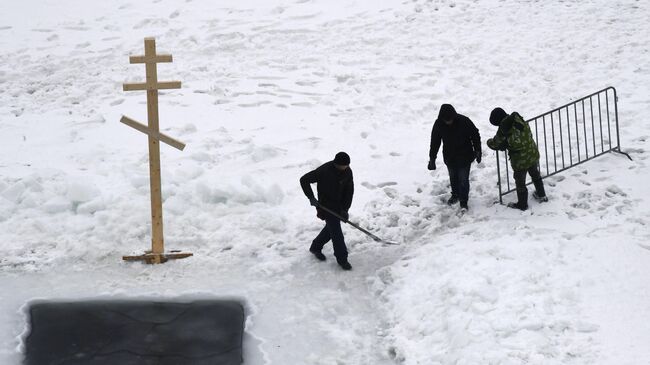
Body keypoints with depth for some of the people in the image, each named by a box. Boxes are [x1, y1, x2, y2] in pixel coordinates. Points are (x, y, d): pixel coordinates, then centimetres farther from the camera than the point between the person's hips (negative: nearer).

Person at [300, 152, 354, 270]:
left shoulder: (348, 172, -9)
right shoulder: (324, 171, -25)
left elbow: (349, 191, -2)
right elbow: (304, 180, -19)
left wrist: (345, 209, -9)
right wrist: (311, 198, -22)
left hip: (339, 205, 6)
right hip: (326, 206, -6)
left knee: (331, 228, 20)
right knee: (336, 232, -5)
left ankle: (315, 247, 42)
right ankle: (342, 259, 8)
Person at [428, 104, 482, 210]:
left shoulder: (464, 121, -23)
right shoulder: (438, 124, -15)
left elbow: (475, 136, -8)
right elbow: (434, 142, -2)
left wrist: (478, 152, -3)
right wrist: (432, 159, 0)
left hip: (464, 157, -3)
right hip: (449, 157, 3)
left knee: (463, 179, -3)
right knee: (453, 178, 20)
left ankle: (463, 202, 9)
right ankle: (455, 195, 42)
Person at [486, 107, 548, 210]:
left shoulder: (503, 130, -24)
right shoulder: (519, 120, -7)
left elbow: (495, 144, -10)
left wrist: (489, 141, 15)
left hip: (520, 160, -6)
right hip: (533, 154, 6)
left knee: (520, 183, 16)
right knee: (535, 175, 30)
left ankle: (522, 205, 32)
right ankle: (541, 195, 48)